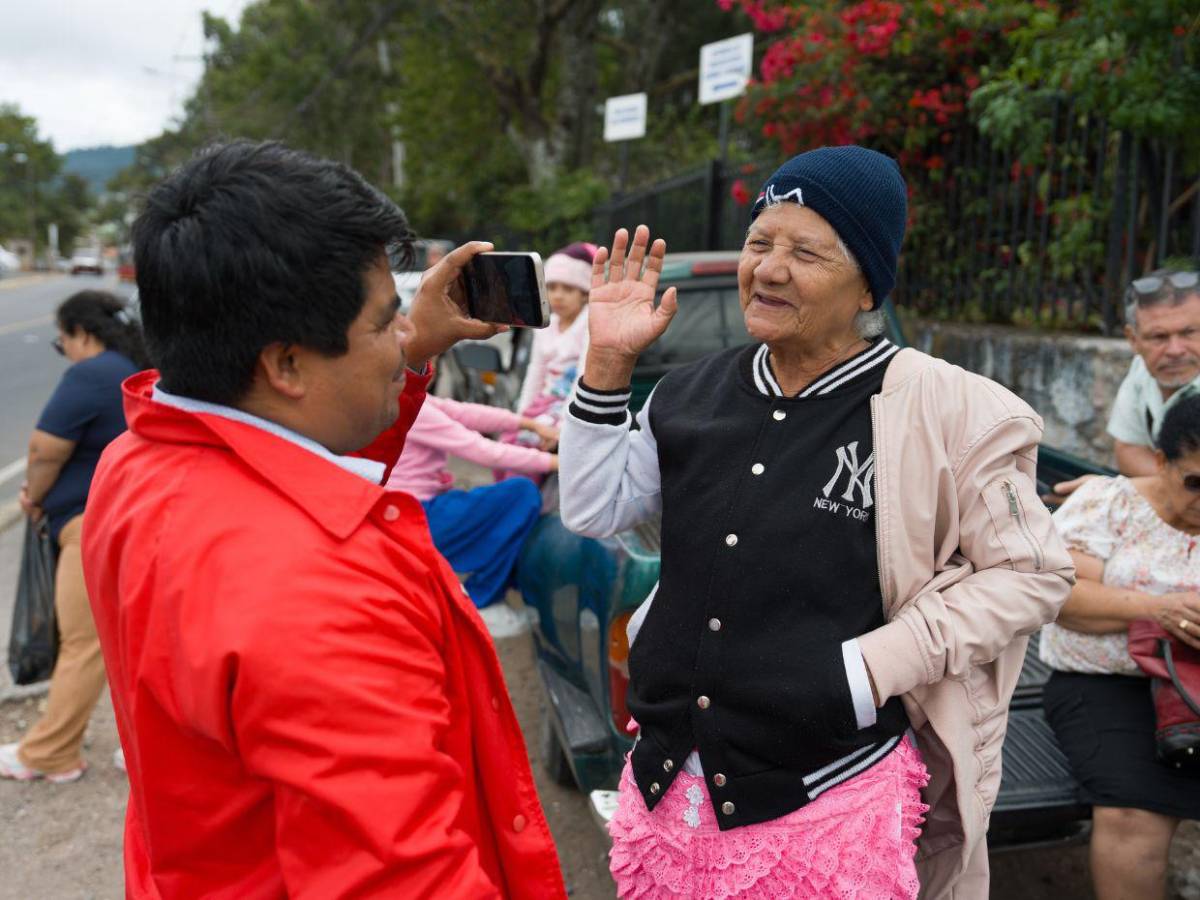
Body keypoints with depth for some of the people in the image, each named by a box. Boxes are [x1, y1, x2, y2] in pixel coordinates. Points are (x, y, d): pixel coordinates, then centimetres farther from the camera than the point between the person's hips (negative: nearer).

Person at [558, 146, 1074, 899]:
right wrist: (608, 365, -4)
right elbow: (594, 512, 5)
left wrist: (868, 669, -15)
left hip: (832, 798, -4)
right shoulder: (697, 391, 3)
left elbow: (1032, 573, -7)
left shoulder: (943, 409, -12)